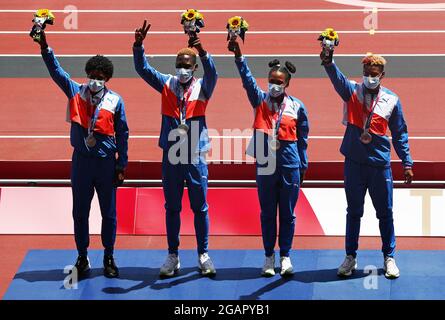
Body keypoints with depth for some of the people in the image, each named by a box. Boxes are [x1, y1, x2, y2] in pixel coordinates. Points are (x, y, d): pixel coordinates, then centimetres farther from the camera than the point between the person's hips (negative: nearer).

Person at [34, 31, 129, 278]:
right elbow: (56, 71, -6)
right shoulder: (76, 92, 2)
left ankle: (109, 258, 18)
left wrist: (122, 166, 0)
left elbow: (123, 134, 1)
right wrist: (45, 47, -21)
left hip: (106, 162, -1)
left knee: (109, 212, 5)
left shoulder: (116, 101, -2)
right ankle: (83, 258, 19)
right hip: (81, 161, 1)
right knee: (80, 211, 8)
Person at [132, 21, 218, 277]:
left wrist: (202, 51, -39)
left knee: (200, 208, 5)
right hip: (171, 157, 2)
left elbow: (212, 73, -21)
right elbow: (143, 69, -4)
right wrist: (138, 45, -21)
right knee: (172, 208, 9)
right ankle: (173, 256, 18)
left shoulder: (202, 88, -1)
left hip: (195, 158, -2)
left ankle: (204, 255, 15)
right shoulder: (167, 85, 5)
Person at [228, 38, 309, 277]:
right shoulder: (260, 101, 3)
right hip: (265, 164, 1)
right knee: (267, 213, 8)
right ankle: (269, 257, 18)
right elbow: (247, 79, -13)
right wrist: (239, 56, -28)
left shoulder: (297, 107, 2)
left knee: (287, 213, 6)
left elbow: (302, 139, 7)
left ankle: (285, 257, 17)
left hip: (290, 165, -1)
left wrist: (303, 167, 7)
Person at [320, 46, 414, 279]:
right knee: (354, 212, 11)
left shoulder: (392, 100, 0)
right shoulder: (353, 91, -1)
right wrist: (328, 62, -44)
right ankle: (350, 257, 21)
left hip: (380, 164, 0)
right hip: (354, 163, 0)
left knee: (385, 213, 6)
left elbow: (400, 134, 6)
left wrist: (407, 163, 3)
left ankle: (389, 257, 18)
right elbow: (338, 79, -23)